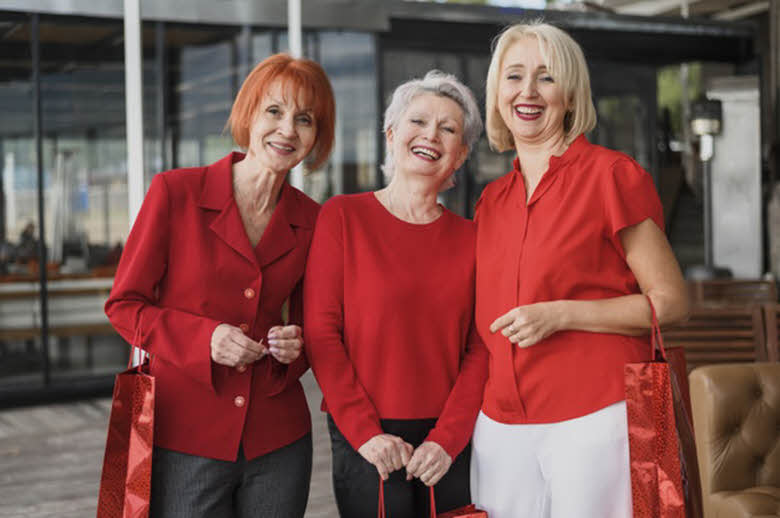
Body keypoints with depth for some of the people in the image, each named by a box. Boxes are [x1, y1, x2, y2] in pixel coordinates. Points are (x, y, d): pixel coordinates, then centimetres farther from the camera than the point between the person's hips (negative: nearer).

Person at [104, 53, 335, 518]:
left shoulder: (311, 221, 4)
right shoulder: (175, 193, -6)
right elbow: (125, 305, -2)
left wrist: (296, 346, -7)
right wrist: (204, 338, -17)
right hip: (184, 438, -3)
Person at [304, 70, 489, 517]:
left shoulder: (469, 238, 5)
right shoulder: (343, 216, -2)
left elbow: (480, 350, 2)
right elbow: (321, 333, -6)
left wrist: (446, 439, -9)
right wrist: (365, 433, -11)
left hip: (452, 442, 2)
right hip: (367, 443, -2)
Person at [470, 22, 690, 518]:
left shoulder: (611, 174, -5)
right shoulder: (492, 199, 12)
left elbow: (671, 302, -7)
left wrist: (560, 315, -16)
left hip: (594, 417, -5)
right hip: (501, 426, 5)